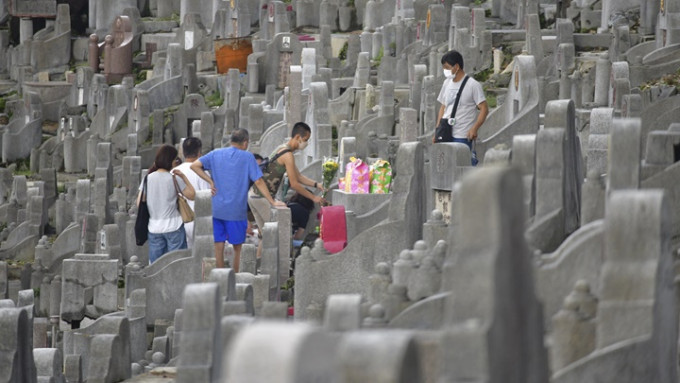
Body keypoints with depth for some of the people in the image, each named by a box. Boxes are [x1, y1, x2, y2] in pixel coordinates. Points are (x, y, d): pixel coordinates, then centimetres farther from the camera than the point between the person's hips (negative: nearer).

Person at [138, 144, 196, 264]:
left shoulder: (148, 179, 0)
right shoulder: (174, 179, -9)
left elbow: (139, 203, 1)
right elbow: (191, 195, -2)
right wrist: (183, 177, 3)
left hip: (154, 227, 3)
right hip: (173, 227, -3)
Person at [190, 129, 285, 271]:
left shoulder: (216, 154, 7)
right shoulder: (247, 157, -4)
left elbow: (194, 166, -2)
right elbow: (258, 182, -7)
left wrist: (210, 181, 2)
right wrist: (272, 202, -1)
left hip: (217, 209, 3)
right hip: (236, 210, -3)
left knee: (219, 246, 7)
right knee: (237, 247, 8)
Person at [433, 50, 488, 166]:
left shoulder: (473, 85, -6)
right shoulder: (447, 83, 14)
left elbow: (484, 109, -8)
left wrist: (474, 128, -21)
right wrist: (437, 131, 14)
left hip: (463, 136, -6)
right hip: (445, 134, 6)